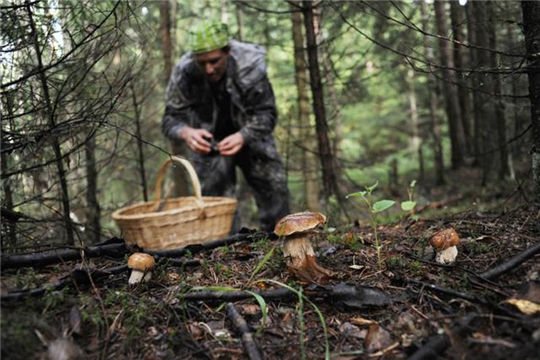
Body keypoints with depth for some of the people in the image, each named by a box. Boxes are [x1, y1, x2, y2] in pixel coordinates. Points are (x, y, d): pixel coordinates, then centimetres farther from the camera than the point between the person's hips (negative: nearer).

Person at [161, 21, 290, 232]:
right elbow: (171, 119, -19)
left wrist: (243, 136, -42)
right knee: (214, 196, -3)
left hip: (250, 137, 0)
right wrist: (186, 132, -44)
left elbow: (266, 113, -22)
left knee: (274, 187, 2)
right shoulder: (184, 72, -25)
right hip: (208, 141, 0)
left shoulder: (250, 66, -27)